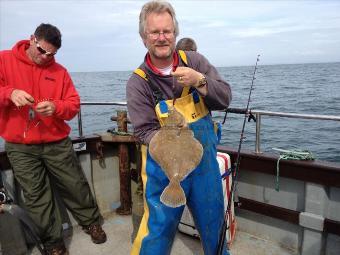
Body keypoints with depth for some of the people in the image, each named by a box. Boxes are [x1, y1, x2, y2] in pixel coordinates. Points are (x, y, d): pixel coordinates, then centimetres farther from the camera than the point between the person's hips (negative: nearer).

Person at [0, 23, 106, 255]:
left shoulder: (59, 71, 4)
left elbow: (74, 104, 1)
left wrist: (55, 107, -19)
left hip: (57, 143, 1)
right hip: (20, 148, 0)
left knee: (76, 186, 9)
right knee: (36, 197, 8)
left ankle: (91, 222, 32)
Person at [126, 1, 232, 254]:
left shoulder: (195, 61, -3)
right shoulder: (138, 82, -9)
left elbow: (225, 98, -7)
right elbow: (145, 130, -11)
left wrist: (199, 81, -24)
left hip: (205, 160, 3)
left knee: (214, 222, 20)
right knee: (159, 226, 6)